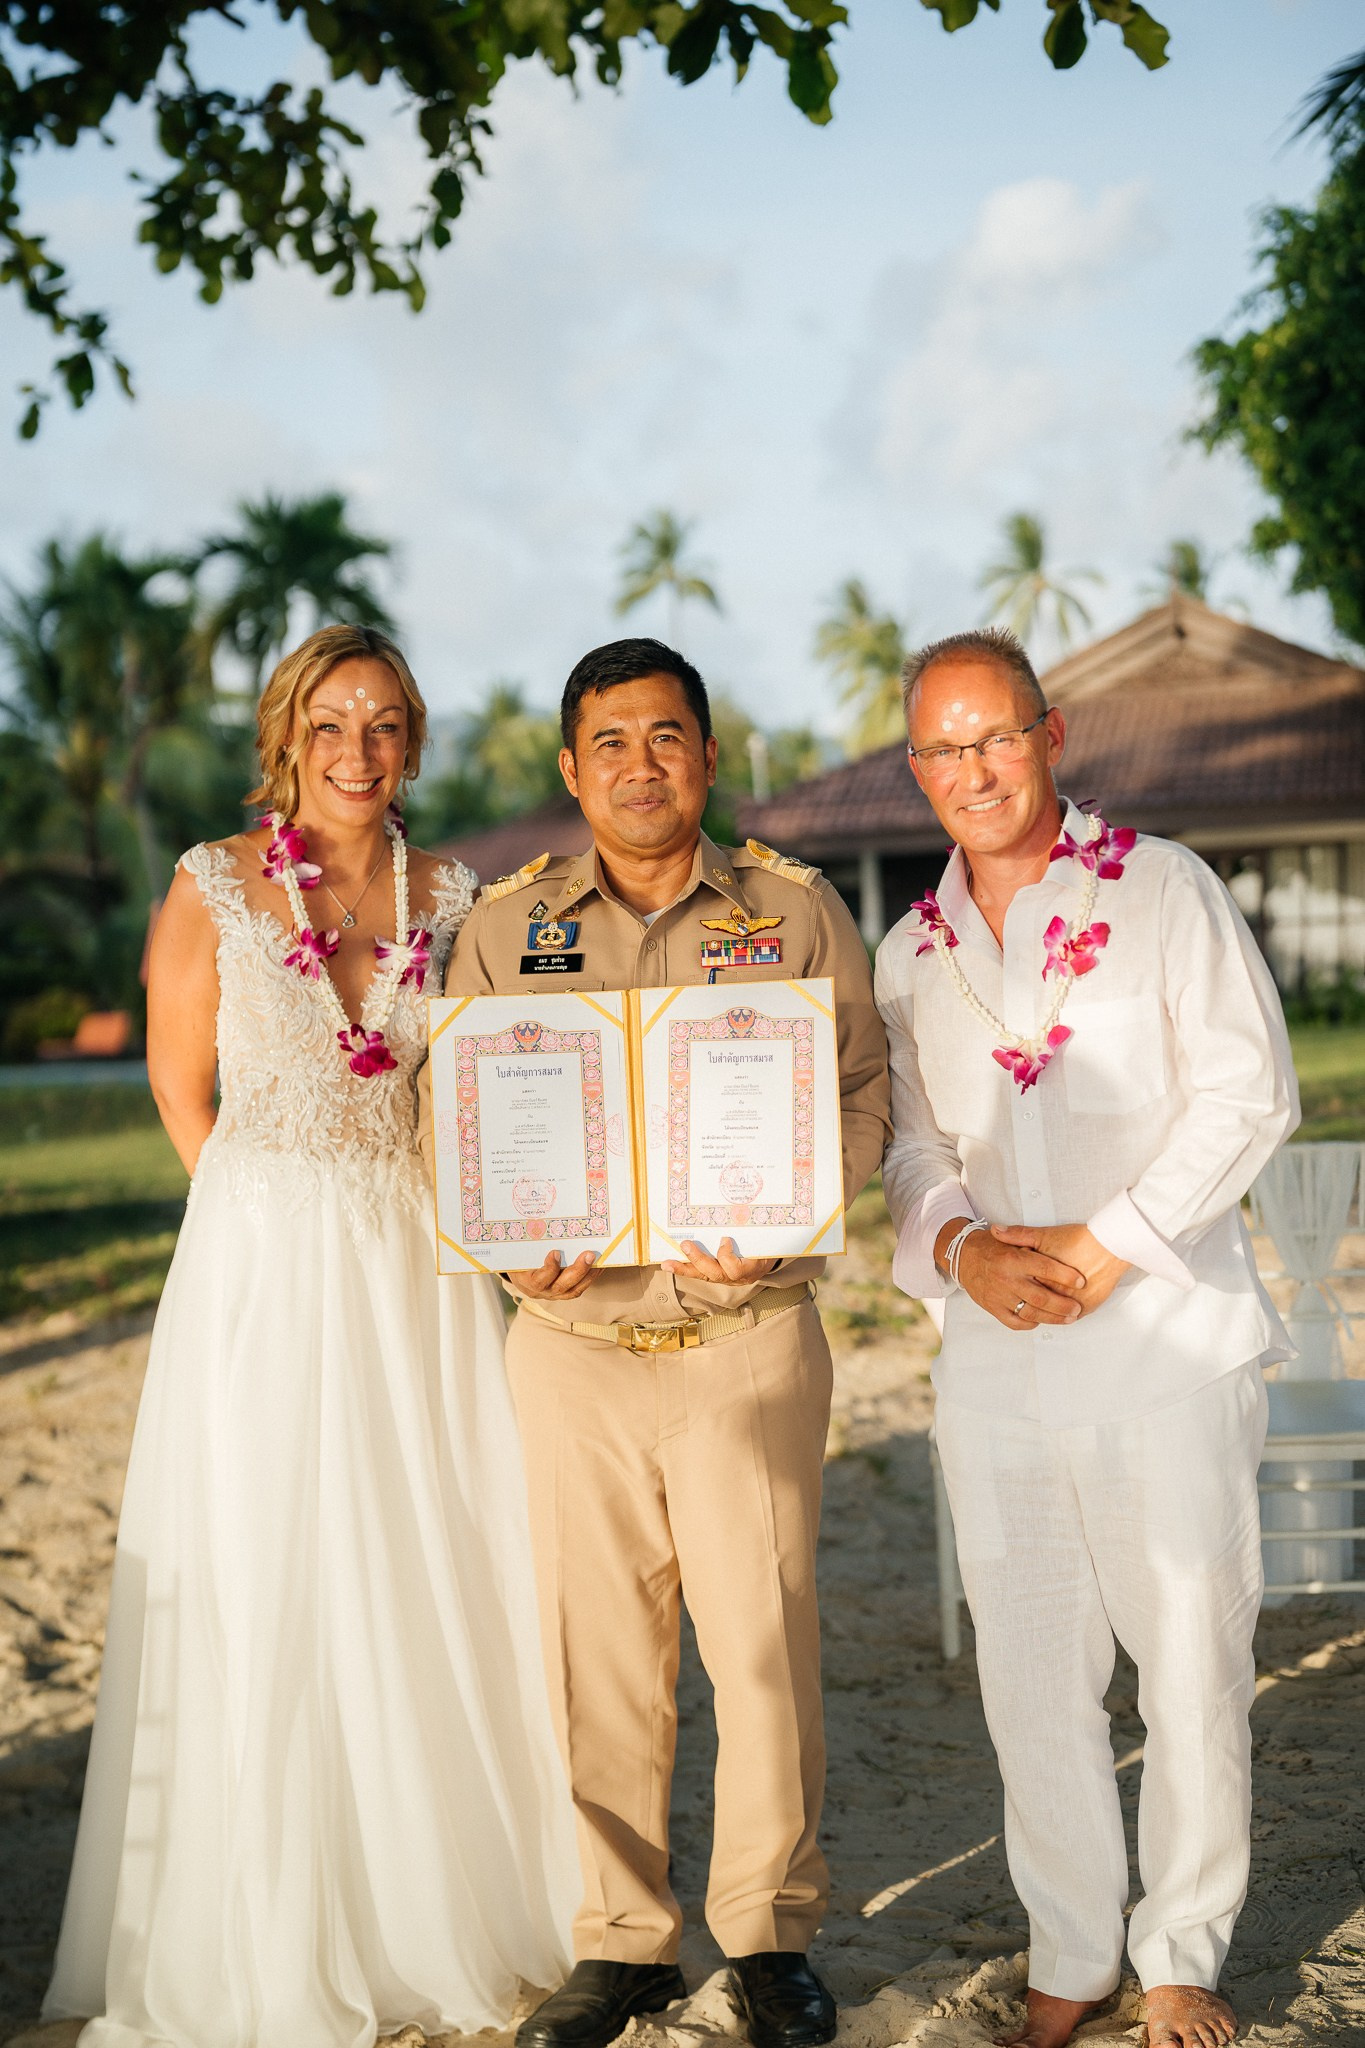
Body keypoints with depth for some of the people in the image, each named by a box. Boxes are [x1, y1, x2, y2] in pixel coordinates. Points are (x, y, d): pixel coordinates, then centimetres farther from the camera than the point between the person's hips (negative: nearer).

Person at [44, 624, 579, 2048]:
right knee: (264, 1593, 3)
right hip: (262, 1268, -3)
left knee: (435, 1580, 7)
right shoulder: (214, 885, -2)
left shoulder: (449, 898, 6)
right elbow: (182, 1091, 3)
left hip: (420, 1264, 3)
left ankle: (438, 1912, 23)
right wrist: (283, 1224, 3)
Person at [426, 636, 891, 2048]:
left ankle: (770, 1931, 21)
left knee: (763, 1638, 2)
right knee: (596, 1651, 6)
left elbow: (862, 1095, 2)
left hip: (751, 1335, -1)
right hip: (571, 1336, 1)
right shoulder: (504, 926, 6)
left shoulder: (796, 911, 3)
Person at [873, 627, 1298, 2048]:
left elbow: (1248, 1095, -6)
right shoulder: (911, 953, 14)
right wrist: (960, 1248, -9)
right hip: (995, 1361, 4)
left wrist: (1109, 1245, -14)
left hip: (1167, 1343, -3)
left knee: (1192, 1662, 2)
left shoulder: (1162, 890, 1)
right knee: (1031, 1677, 9)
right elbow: (908, 1149, 13)